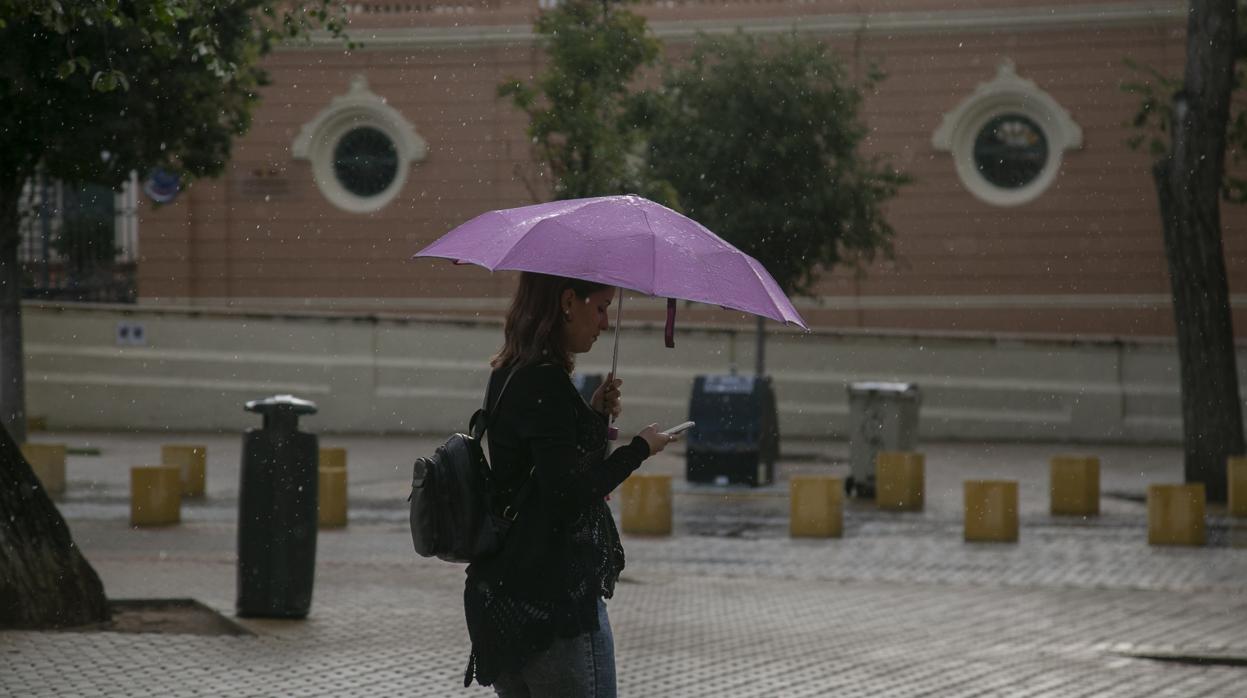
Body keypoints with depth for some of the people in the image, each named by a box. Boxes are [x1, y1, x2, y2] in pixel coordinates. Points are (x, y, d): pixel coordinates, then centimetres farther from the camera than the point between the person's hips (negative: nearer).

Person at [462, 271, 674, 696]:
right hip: (555, 595, -10)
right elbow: (568, 493, -21)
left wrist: (594, 417, 9)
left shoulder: (509, 375, 13)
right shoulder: (545, 383, -16)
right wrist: (639, 449, -10)